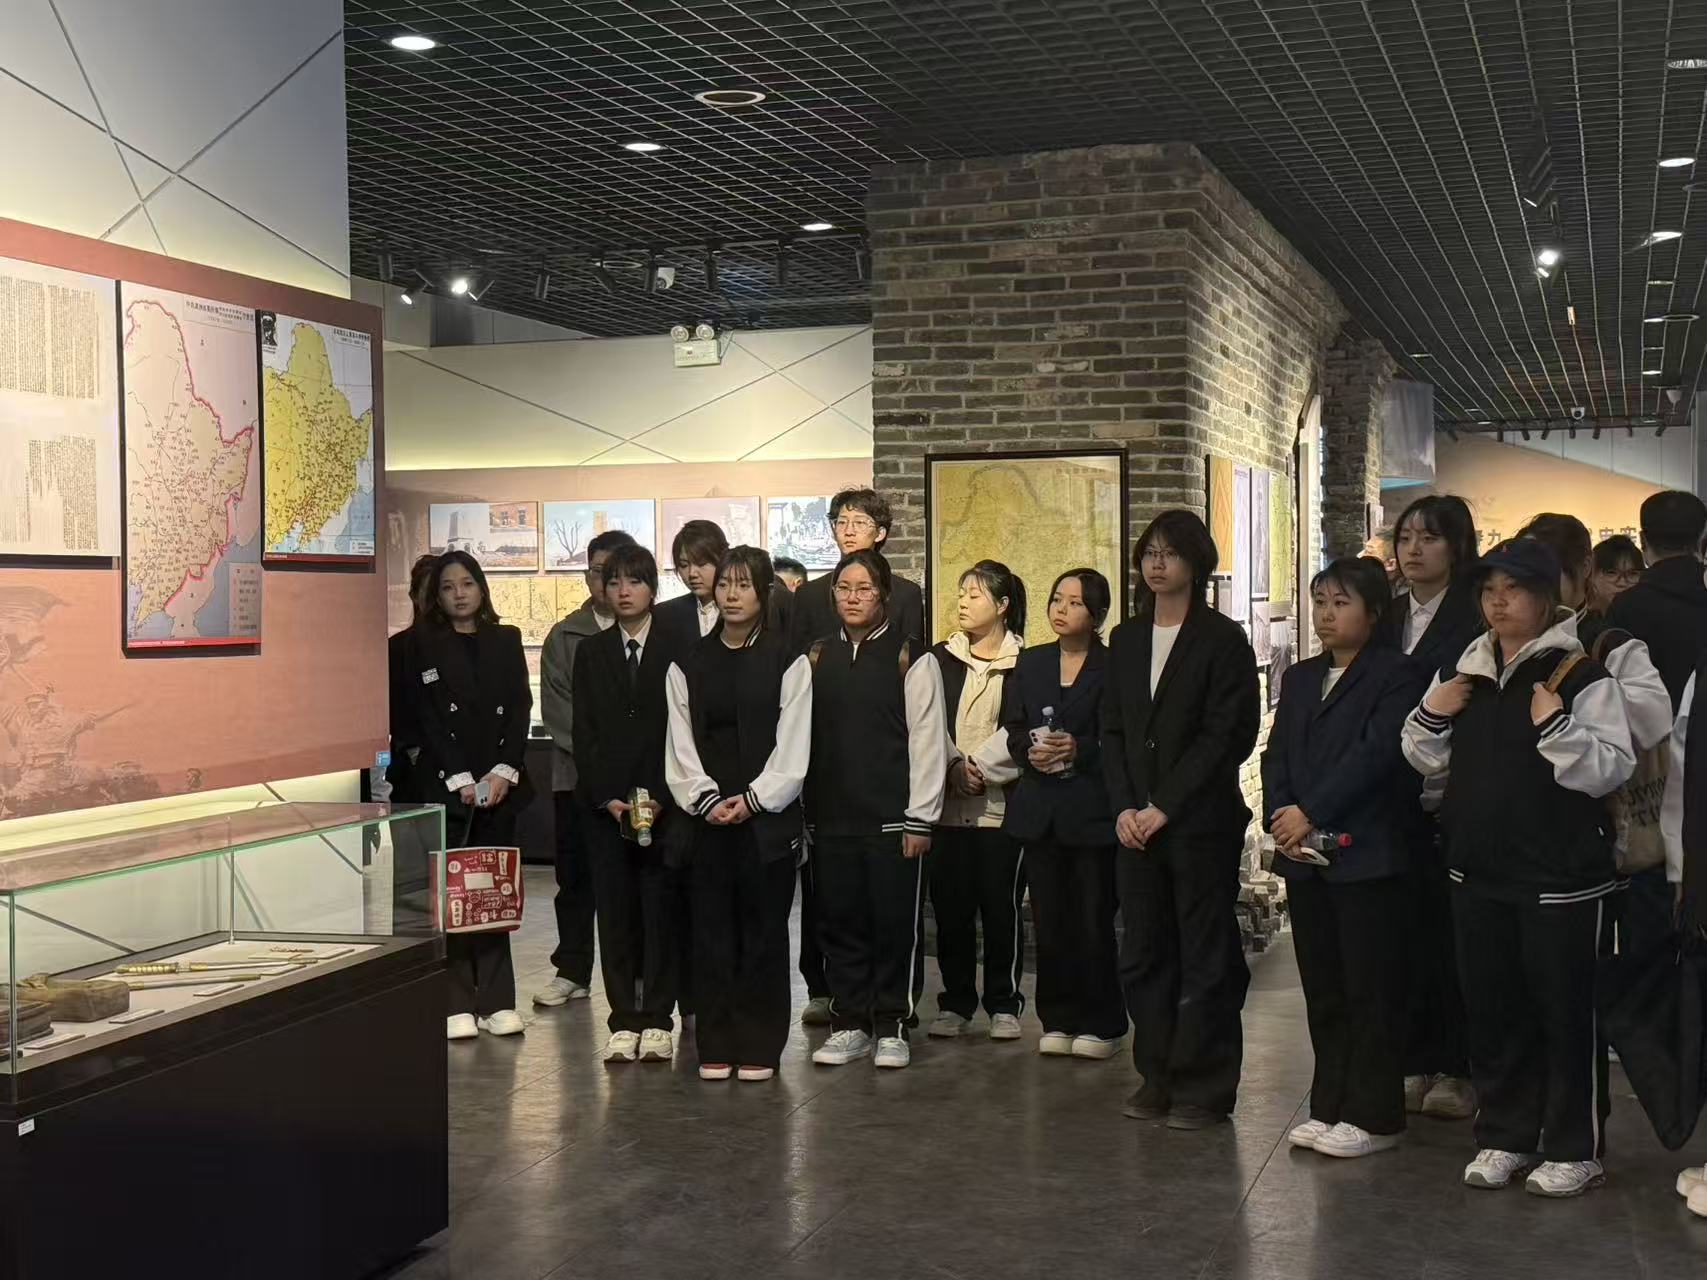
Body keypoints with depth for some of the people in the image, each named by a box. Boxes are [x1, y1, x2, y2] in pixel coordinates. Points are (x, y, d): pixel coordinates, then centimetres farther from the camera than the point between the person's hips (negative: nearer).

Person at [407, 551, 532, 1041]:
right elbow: (427, 718, -3)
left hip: (499, 782, 2)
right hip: (445, 782, -2)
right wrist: (462, 780, -11)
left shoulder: (506, 640, 12)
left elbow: (520, 709, 6)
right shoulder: (423, 646, 4)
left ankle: (496, 1001, 6)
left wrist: (503, 772, -7)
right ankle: (456, 1005, 1)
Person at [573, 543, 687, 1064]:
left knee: (662, 909, -1)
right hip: (605, 801, 3)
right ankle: (624, 1021, 9)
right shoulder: (590, 652, 10)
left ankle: (658, 1020, 7)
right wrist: (607, 798, -5)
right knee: (614, 911, 3)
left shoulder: (679, 649, 1)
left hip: (664, 800, -2)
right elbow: (584, 733, 7)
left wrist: (660, 798, -10)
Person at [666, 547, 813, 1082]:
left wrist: (753, 799, -11)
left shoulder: (787, 662, 0)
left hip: (767, 815, -2)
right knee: (711, 929, 5)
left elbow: (792, 746, -4)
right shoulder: (688, 665, 8)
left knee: (764, 928, 3)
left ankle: (759, 1046, 11)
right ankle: (715, 1046, 13)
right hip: (706, 817, 2)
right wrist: (706, 800, -8)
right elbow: (681, 743, 5)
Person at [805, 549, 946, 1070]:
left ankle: (891, 1026, 14)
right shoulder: (817, 657, 9)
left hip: (891, 817, -3)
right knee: (840, 921, 7)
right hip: (830, 816, 4)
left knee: (893, 923, 1)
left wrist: (920, 817, -8)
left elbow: (926, 739, -5)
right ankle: (849, 1023, 19)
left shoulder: (911, 658, -2)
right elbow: (802, 734, 9)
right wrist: (801, 811, 4)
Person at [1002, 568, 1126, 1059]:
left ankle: (1100, 1024, 10)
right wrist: (1031, 750, -9)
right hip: (1040, 810, 4)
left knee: (1094, 921, -1)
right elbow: (1011, 728, 10)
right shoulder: (1030, 663, 13)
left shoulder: (1113, 668, -2)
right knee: (1049, 921, 6)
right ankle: (1058, 1020, 16)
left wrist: (1079, 749, -20)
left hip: (1092, 809, -4)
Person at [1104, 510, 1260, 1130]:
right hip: (1136, 820, 5)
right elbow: (1113, 731, 11)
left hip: (1199, 820, -5)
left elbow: (1225, 735, -11)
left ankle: (1203, 1087, 9)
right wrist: (1124, 807, -2)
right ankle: (1157, 1077, 20)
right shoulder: (1125, 640, 13)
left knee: (1206, 957, 1)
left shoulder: (1222, 639, -4)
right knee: (1143, 954, 9)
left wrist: (1164, 806, -14)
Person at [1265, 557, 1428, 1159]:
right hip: (1305, 858, 7)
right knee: (1322, 989, 11)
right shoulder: (1299, 678, 18)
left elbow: (1376, 753, -16)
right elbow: (1276, 755, 12)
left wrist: (1310, 812, -19)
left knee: (1371, 990, -1)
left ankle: (1373, 1116, 7)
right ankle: (1330, 1107, 20)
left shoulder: (1398, 675, -5)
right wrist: (1281, 819, -6)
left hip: (1368, 855, -7)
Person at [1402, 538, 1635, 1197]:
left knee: (1565, 1011, 3)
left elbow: (1610, 769, -15)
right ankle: (1504, 1136, 27)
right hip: (1478, 871, 6)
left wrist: (1557, 726, -27)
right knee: (1491, 1007, 14)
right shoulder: (1462, 672, 10)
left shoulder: (1581, 676, -9)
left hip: (1561, 877, -6)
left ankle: (1573, 1148, 17)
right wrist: (1430, 715, 0)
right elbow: (1426, 760, 18)